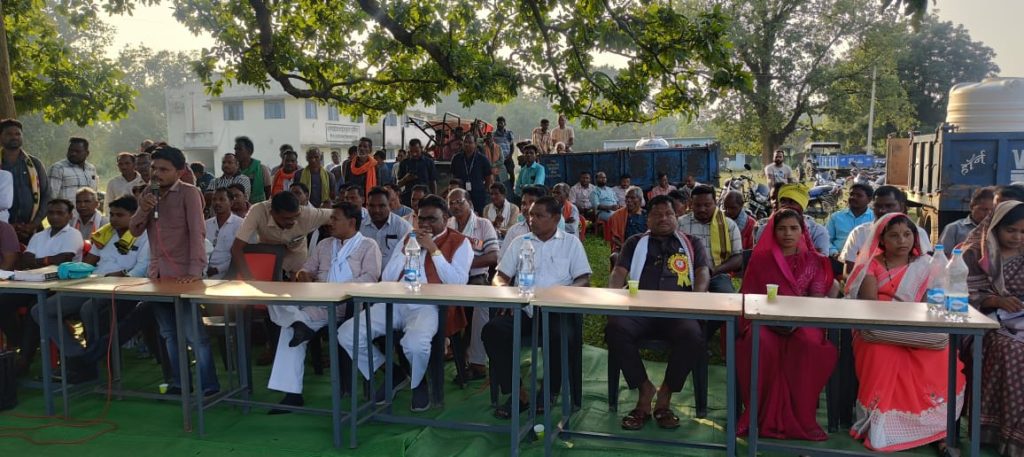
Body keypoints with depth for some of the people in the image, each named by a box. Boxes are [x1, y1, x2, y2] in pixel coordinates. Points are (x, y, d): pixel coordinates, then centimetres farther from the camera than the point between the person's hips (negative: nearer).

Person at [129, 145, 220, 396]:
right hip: (157, 274, 7)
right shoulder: (151, 194, 12)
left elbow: (197, 232, -16)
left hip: (182, 275, -7)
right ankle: (178, 383, 25)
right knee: (169, 333, 14)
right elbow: (134, 231, 9)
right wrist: (142, 209, -12)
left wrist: (195, 271, -25)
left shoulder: (189, 193, -9)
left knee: (194, 334, -6)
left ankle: (209, 385, 2)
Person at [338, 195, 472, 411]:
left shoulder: (460, 242, 7)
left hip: (429, 306, -5)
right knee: (346, 334, -12)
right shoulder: (409, 237, 21)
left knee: (415, 343, -37)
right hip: (396, 302, 5)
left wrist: (433, 250, -9)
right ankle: (392, 373, 11)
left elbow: (458, 283, -9)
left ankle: (418, 383, 0)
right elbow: (387, 278, 14)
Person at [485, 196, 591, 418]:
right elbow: (500, 276, 16)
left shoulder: (571, 243, 11)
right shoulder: (520, 242, 18)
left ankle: (549, 392, -7)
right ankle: (517, 393, -15)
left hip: (555, 310, -2)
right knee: (492, 331, -25)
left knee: (563, 337, -34)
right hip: (522, 308, 3)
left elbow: (584, 280, 3)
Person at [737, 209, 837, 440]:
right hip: (765, 320, 0)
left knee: (808, 346, -34)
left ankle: (801, 417, -21)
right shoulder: (761, 258, 12)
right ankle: (762, 415, -22)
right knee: (760, 344, -35)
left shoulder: (813, 261, 13)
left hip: (802, 322, 0)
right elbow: (749, 295, 7)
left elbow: (816, 298, 3)